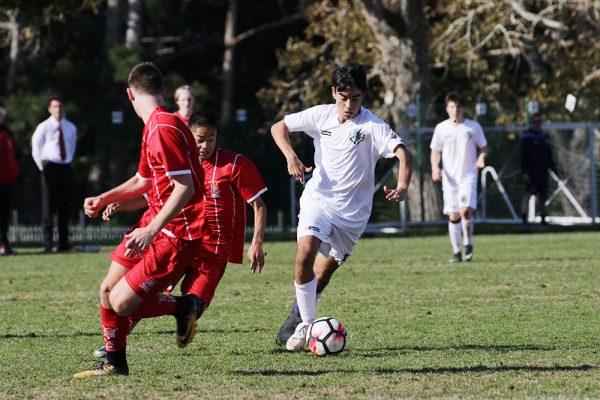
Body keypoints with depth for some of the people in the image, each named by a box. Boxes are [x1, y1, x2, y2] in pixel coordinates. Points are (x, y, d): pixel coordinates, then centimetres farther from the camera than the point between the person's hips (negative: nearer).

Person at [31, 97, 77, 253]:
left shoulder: (70, 128, 11)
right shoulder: (44, 127, -3)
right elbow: (36, 148, 2)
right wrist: (42, 167, 1)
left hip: (66, 168, 5)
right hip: (50, 168, -5)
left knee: (65, 206, 5)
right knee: (48, 206, -6)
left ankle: (63, 243, 9)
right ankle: (47, 244, -4)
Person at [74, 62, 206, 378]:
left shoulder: (163, 129, -20)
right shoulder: (153, 127, 13)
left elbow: (185, 187, -27)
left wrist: (151, 231, -30)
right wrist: (103, 199, 20)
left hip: (178, 233, -10)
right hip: (155, 224, 10)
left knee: (121, 303, -13)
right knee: (107, 290, 10)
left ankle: (185, 307, 8)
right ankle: (114, 363, 26)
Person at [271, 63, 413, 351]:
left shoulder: (372, 125, -14)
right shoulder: (321, 115, -2)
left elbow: (403, 154, -25)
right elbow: (279, 127, 8)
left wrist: (402, 187, -44)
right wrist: (291, 156, -11)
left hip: (352, 211, -1)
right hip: (318, 198, 1)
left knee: (322, 272, 7)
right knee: (305, 254, -24)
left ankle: (297, 318, 33)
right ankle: (306, 324, -13)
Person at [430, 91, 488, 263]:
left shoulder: (473, 126, 0)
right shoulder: (441, 128, 3)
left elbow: (483, 147, 9)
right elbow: (435, 151, 10)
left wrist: (481, 158, -13)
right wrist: (435, 168, -8)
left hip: (468, 176, -2)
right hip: (449, 178, 2)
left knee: (466, 210, -19)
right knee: (453, 216, 2)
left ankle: (468, 244, 2)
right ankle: (456, 252, 12)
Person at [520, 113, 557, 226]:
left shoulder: (545, 137, 15)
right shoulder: (527, 138, -5)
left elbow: (549, 156, 22)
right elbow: (524, 157, -11)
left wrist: (554, 170, 19)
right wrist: (525, 172, -19)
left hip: (543, 172, 7)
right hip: (531, 173, -7)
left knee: (542, 196, 11)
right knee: (528, 193, -14)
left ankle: (543, 219, 18)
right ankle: (524, 218, -21)